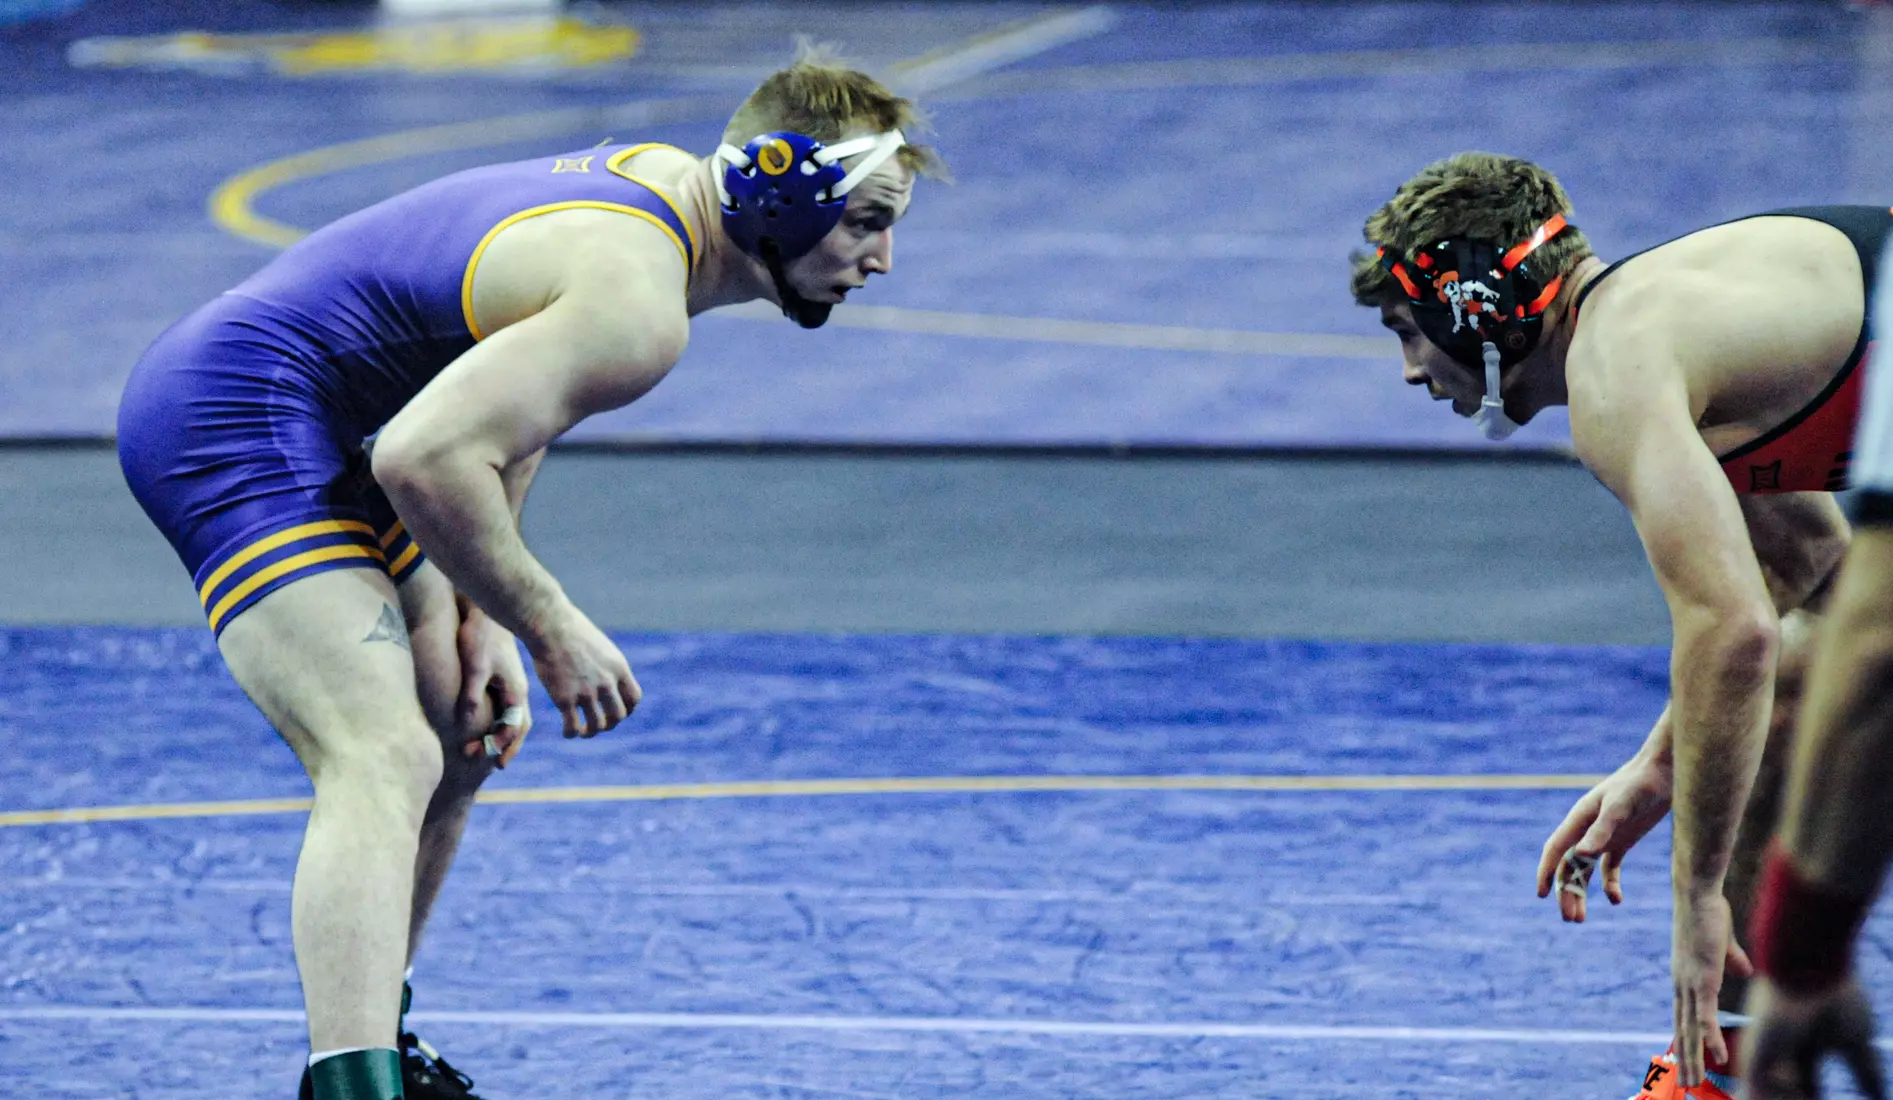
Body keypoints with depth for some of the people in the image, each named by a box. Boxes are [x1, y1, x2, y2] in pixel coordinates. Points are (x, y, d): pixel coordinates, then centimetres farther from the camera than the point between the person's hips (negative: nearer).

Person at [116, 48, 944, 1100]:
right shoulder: (637, 303, -24)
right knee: (387, 763, -26)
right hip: (238, 423, -11)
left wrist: (482, 620, 8)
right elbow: (423, 458, -30)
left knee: (465, 735, 22)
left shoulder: (666, 181, 8)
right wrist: (546, 624, -18)